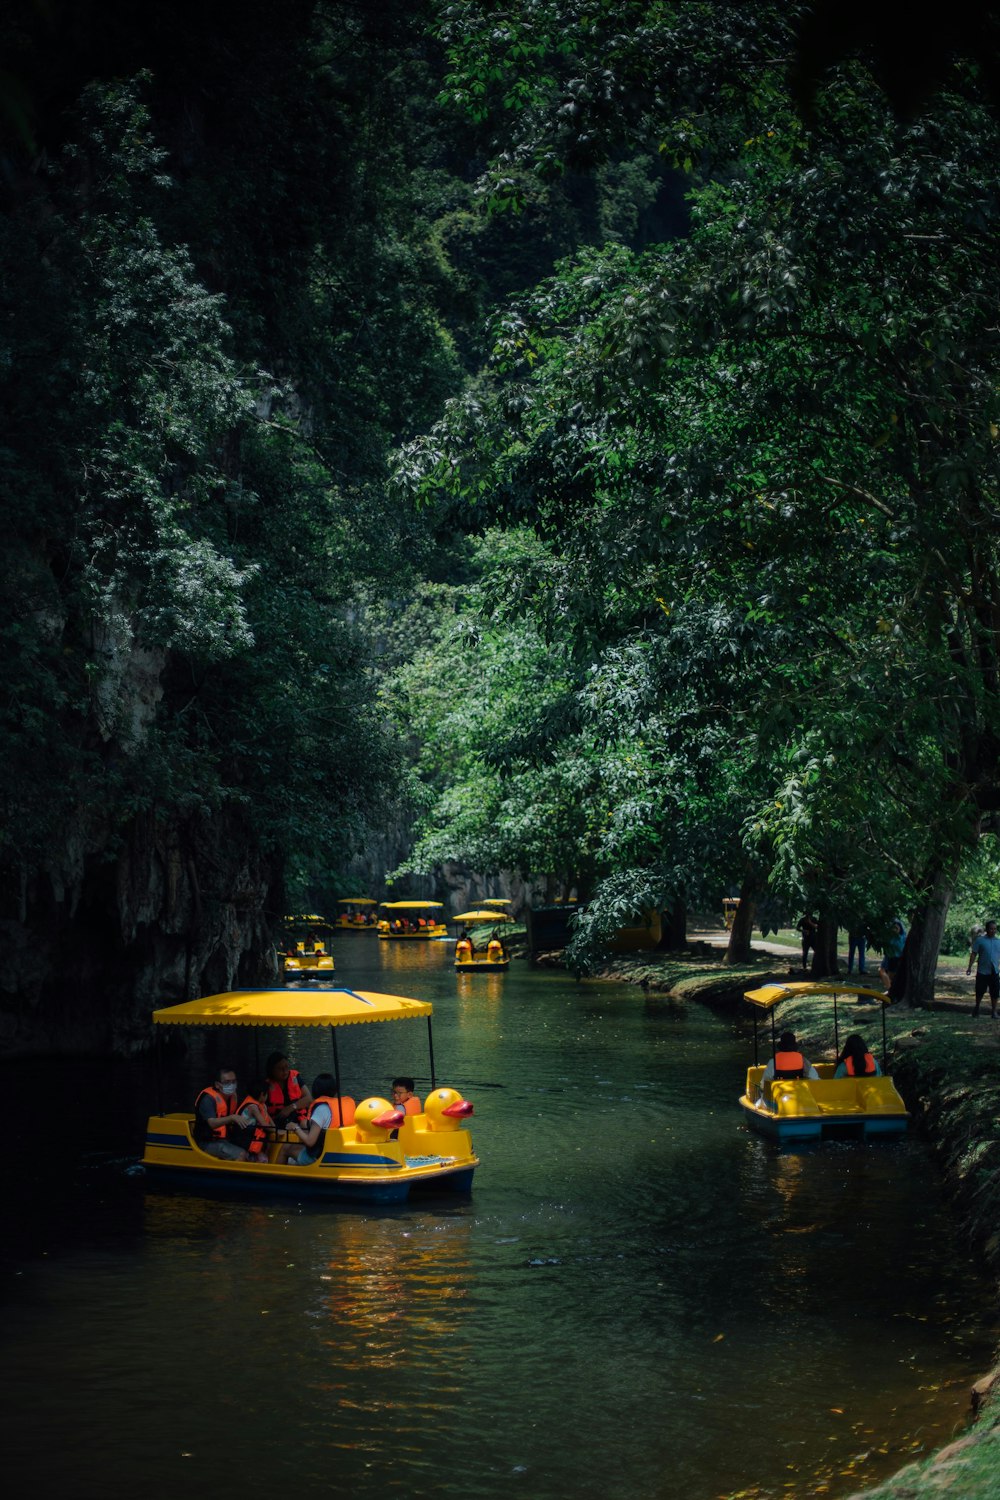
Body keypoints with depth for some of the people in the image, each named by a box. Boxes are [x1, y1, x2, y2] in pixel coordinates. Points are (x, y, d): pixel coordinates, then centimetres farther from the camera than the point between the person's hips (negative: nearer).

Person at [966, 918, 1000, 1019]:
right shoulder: (980, 940, -1)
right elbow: (973, 954, 0)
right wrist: (969, 967, -5)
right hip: (982, 971, -2)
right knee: (980, 991, 6)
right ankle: (977, 1008, 27)